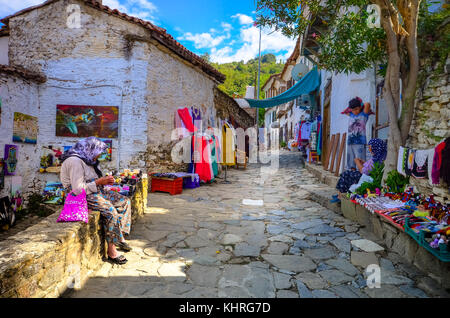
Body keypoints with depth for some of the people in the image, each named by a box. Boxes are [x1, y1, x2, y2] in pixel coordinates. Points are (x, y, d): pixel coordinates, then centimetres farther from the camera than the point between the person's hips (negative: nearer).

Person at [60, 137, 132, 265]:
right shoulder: (75, 161, -19)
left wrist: (104, 181, 7)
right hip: (81, 197, -10)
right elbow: (78, 189, -25)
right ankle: (111, 251, -17)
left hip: (95, 192, 10)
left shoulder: (87, 160, 13)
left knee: (125, 201, 3)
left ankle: (119, 237, 7)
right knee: (111, 212, -28)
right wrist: (99, 182, -19)